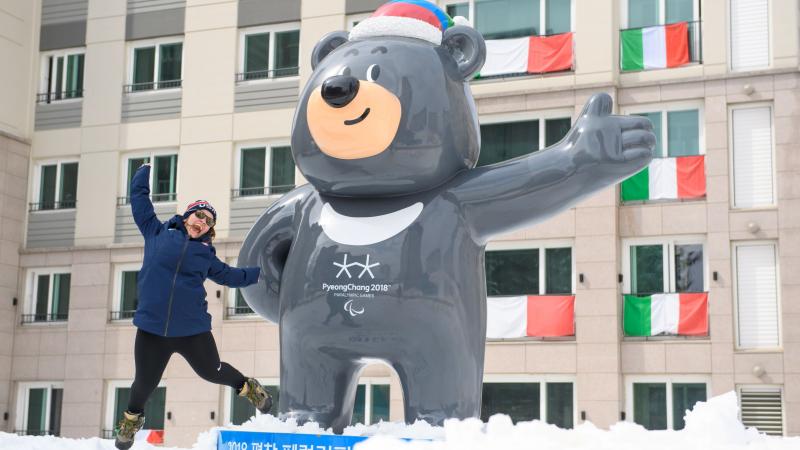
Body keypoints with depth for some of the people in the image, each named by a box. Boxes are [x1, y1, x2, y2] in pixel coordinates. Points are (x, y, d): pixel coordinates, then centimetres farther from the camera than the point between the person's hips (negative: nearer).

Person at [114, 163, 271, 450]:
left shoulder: (205, 253, 10)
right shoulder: (157, 232, 5)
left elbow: (229, 276, 24)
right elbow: (139, 198, 13)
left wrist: (263, 272, 23)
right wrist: (147, 170, 18)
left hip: (192, 328, 1)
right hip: (151, 327, -1)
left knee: (211, 371, 12)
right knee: (145, 382, 8)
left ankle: (248, 388, 43)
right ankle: (132, 418, 39)